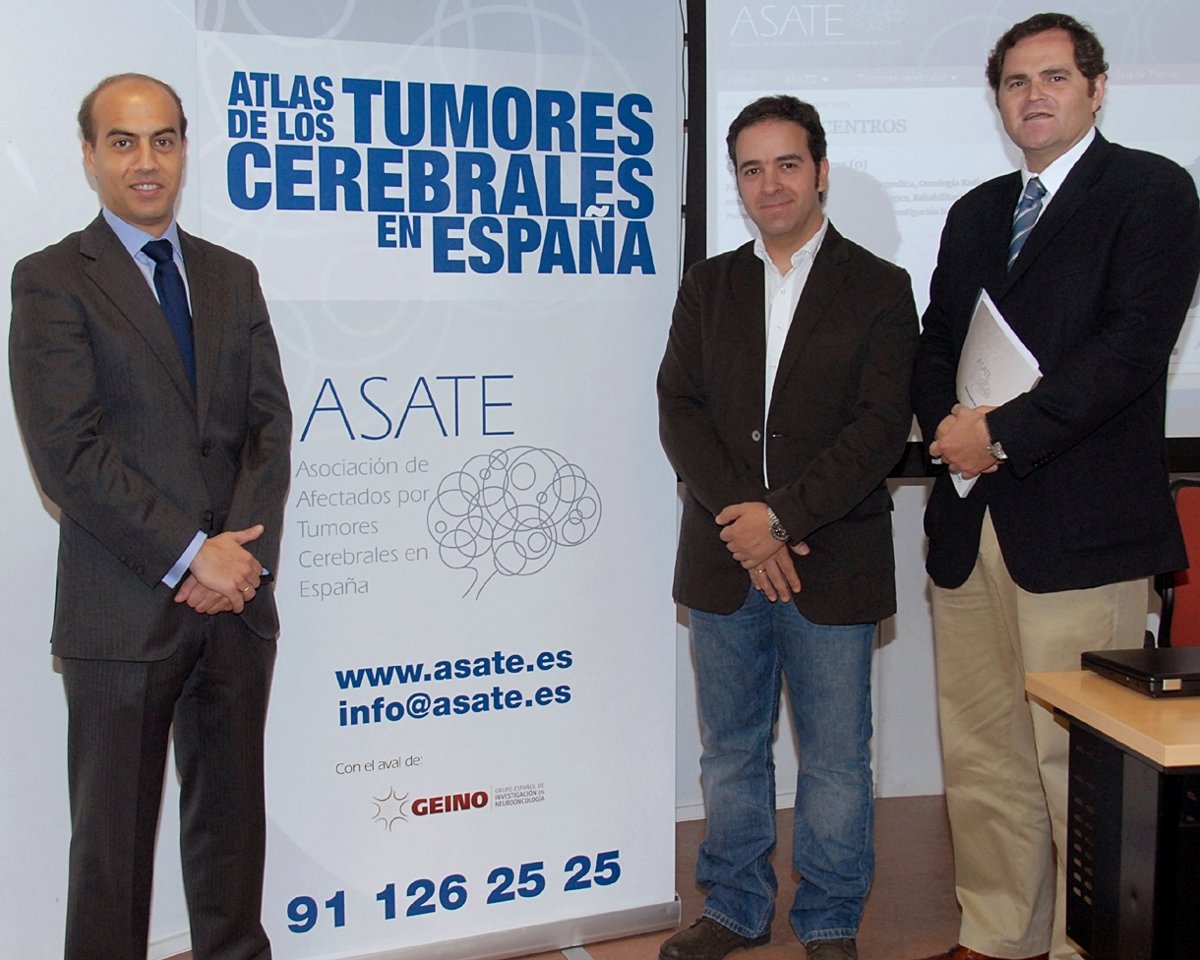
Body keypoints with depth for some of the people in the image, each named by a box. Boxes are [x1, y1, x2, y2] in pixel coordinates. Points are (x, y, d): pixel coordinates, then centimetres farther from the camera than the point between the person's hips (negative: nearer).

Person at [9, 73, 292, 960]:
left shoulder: (232, 277, 12)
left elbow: (270, 425, 6)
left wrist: (242, 550, -8)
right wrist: (190, 555, -15)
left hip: (237, 599, 5)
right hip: (124, 612, -4)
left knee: (231, 818, 16)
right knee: (113, 837, 9)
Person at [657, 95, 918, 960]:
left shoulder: (879, 289, 1)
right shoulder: (708, 286, 10)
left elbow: (882, 427, -9)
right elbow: (679, 410, 1)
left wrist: (782, 515, -16)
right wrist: (739, 518, -13)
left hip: (832, 564, -3)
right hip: (723, 560, 3)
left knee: (836, 759, 7)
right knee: (730, 750, 14)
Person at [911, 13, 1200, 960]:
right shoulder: (977, 212, 20)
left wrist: (1004, 433, -13)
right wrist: (948, 422, -2)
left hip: (1080, 526, -6)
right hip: (970, 520, 6)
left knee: (1078, 764, -2)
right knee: (980, 757, 11)